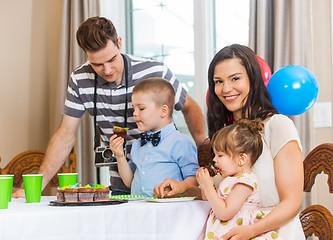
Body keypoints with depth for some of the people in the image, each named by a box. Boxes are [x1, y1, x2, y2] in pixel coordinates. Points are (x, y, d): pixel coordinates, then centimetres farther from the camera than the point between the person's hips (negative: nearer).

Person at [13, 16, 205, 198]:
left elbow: (189, 108, 5)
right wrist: (36, 186, -7)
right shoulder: (80, 81, -5)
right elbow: (66, 136, 0)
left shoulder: (156, 73, -12)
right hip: (121, 183, 3)